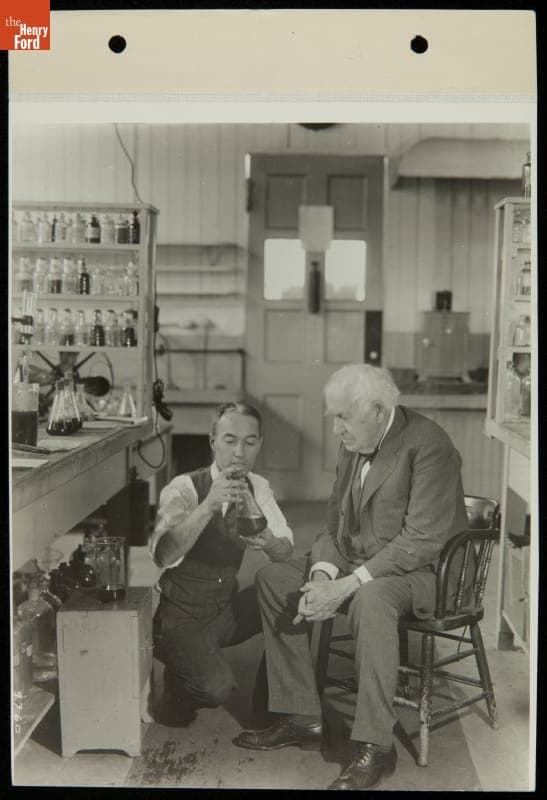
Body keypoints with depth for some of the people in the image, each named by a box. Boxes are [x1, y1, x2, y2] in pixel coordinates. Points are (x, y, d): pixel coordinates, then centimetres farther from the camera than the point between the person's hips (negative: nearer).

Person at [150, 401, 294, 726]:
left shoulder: (258, 487, 0)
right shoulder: (184, 489, -19)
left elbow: (287, 549, -7)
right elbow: (163, 555, -36)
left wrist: (271, 543, -31)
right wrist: (208, 506, -50)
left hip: (227, 611, 6)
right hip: (181, 619, -6)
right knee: (217, 686, -30)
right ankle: (178, 693, 8)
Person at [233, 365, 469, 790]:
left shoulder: (428, 445, -21)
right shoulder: (353, 445, 4)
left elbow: (422, 540, -26)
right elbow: (336, 519, 8)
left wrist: (347, 586, -28)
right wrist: (323, 575, -12)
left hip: (421, 569, -8)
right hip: (356, 560, 9)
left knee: (371, 600, -39)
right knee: (273, 578, -1)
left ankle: (376, 747, -25)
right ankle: (302, 718, 4)